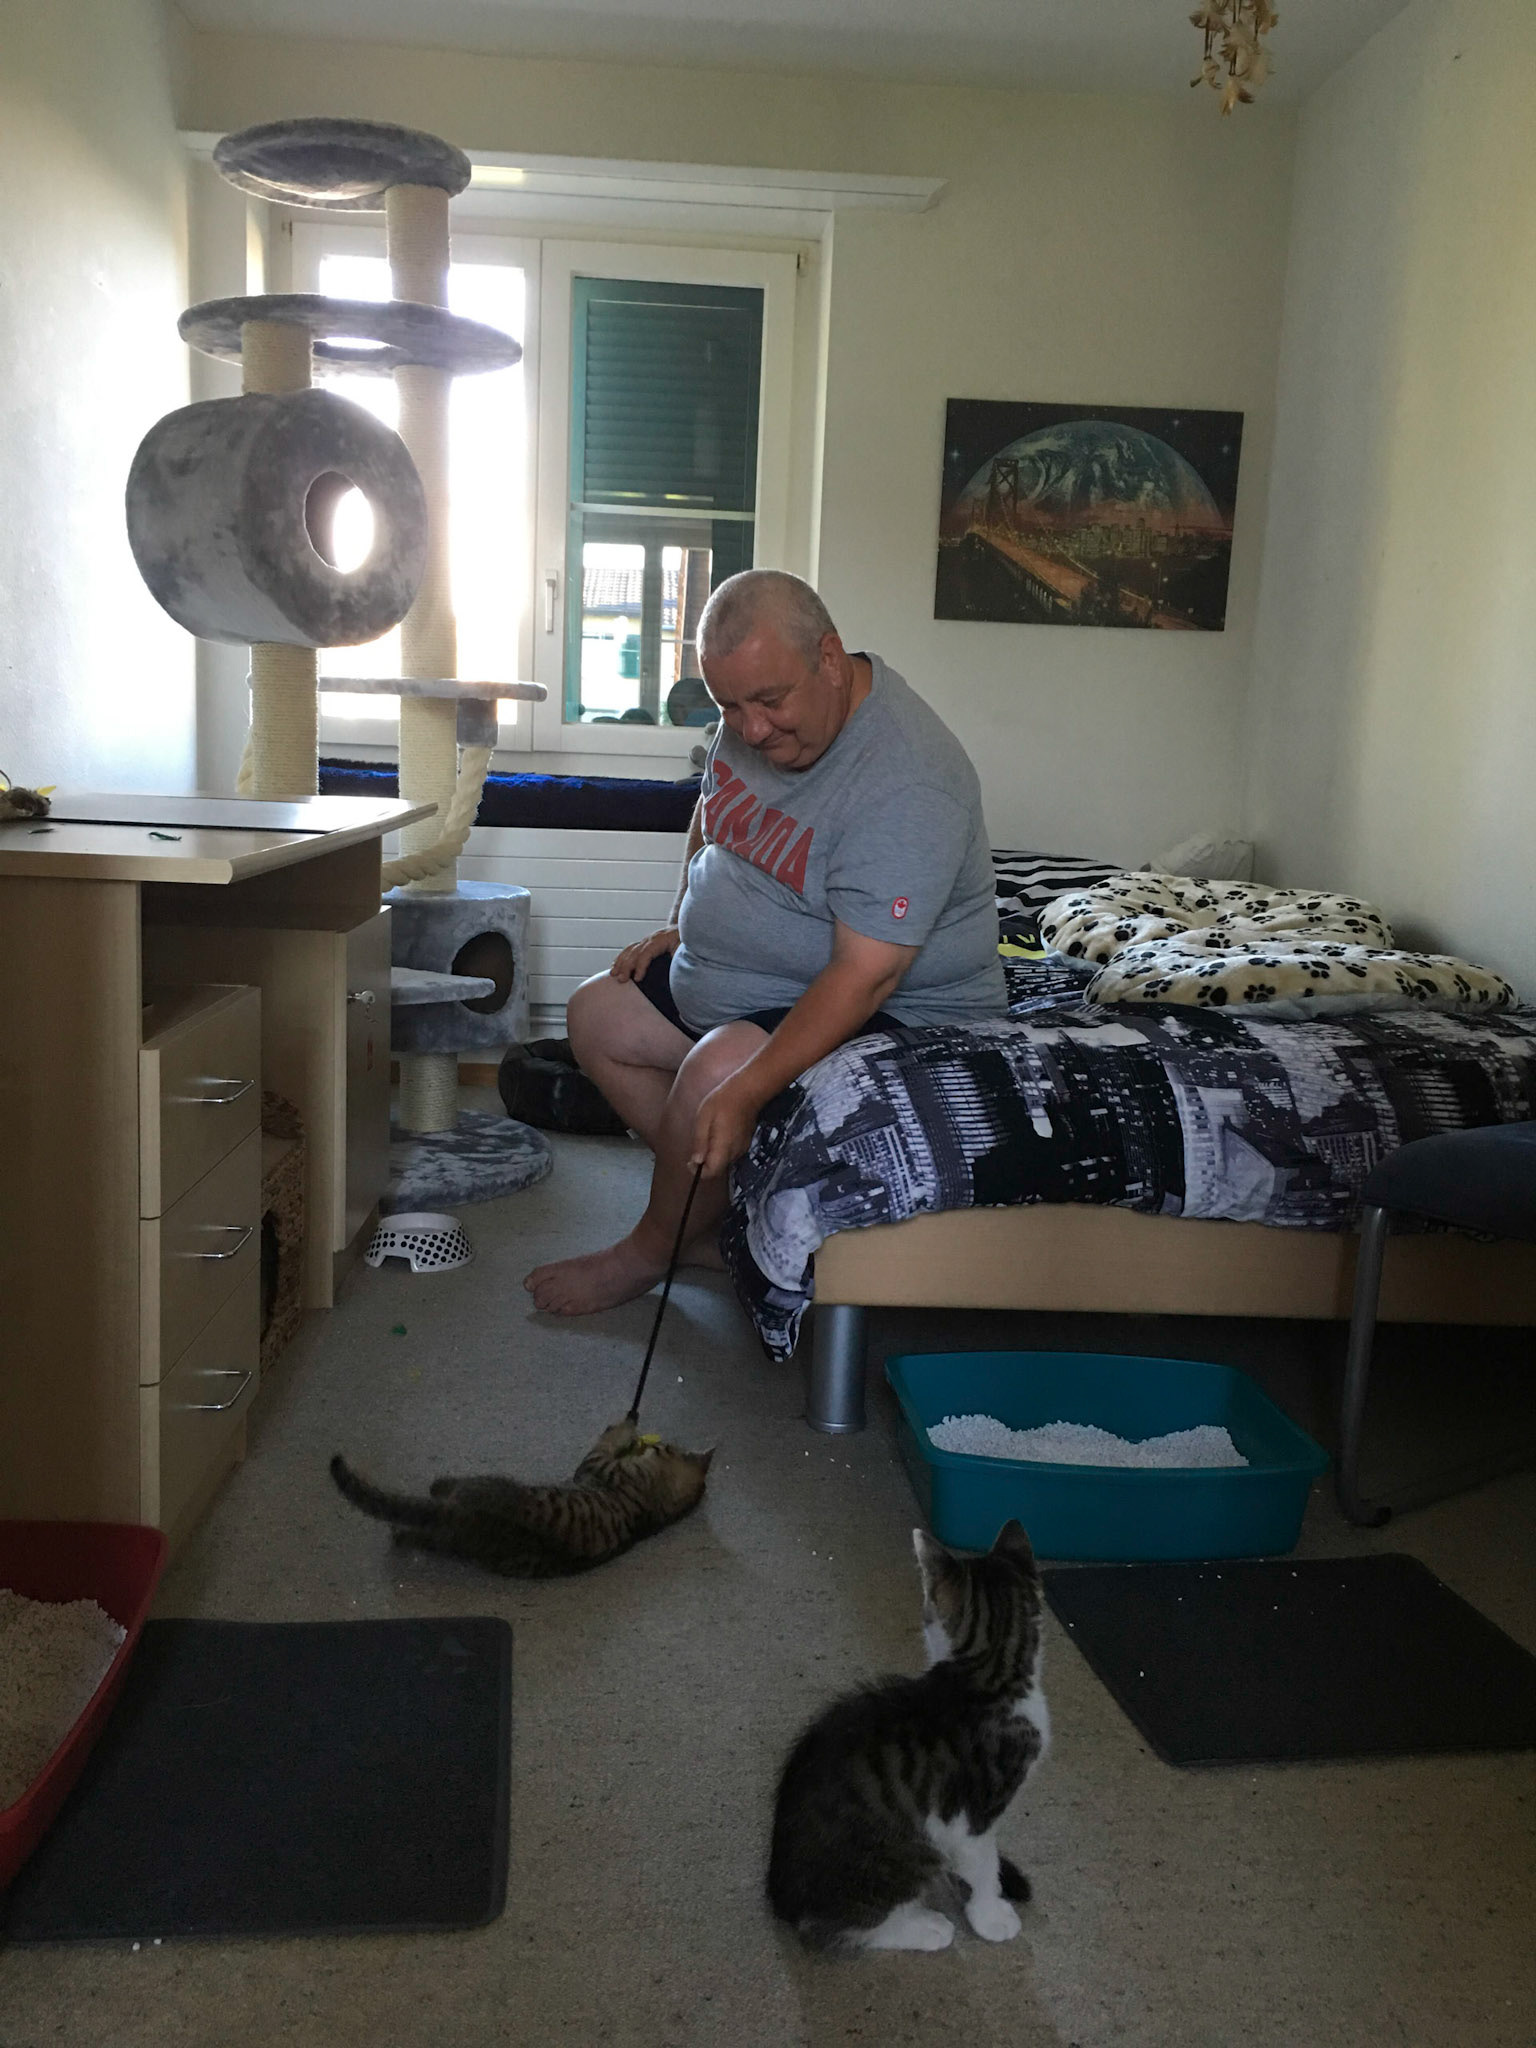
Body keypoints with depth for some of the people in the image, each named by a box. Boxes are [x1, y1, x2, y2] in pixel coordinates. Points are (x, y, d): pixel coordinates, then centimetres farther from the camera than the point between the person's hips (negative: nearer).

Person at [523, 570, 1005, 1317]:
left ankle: (650, 1251, -1)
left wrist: (747, 1090, -39)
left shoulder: (907, 787, -31)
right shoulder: (755, 715, -4)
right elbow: (713, 811, 19)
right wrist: (681, 926, 9)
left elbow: (864, 977, -34)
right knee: (598, 1015, 7)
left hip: (888, 1016, -9)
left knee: (716, 1071, -30)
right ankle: (714, 1210, 7)